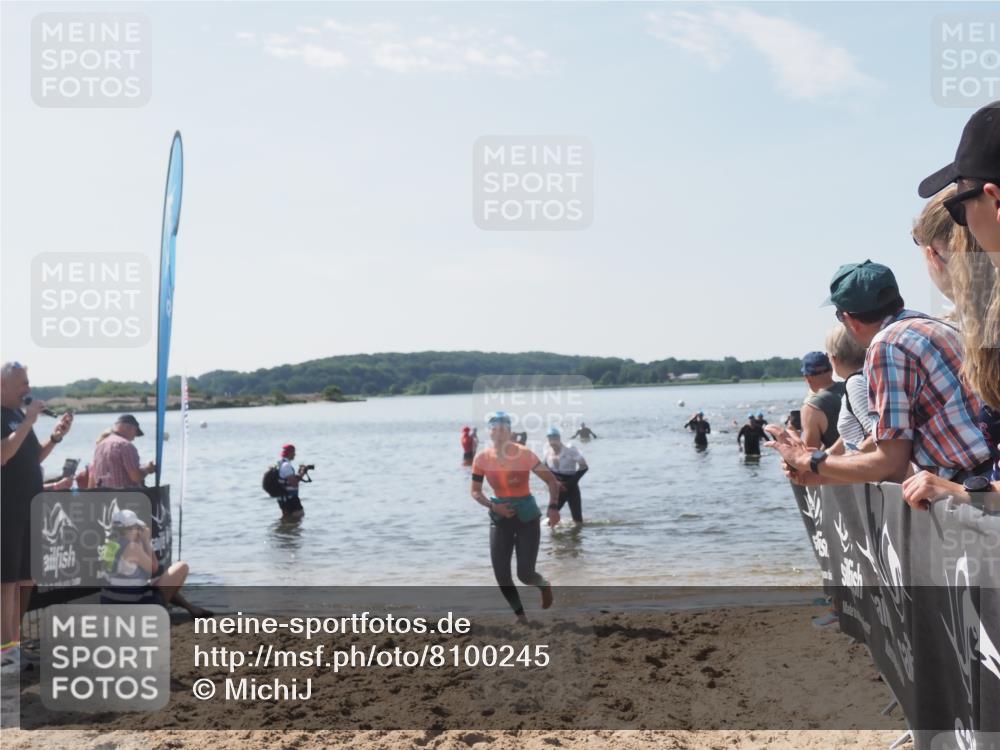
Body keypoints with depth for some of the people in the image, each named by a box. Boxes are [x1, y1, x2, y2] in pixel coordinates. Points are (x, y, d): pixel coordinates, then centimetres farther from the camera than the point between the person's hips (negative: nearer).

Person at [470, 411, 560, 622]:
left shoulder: (524, 454, -15)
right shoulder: (482, 459, -7)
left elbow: (551, 481, -8)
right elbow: (475, 492, 4)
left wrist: (553, 507, -22)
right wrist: (493, 506, -13)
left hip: (527, 517, -3)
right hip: (500, 518, 3)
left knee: (525, 574, -6)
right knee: (501, 575, -2)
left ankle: (544, 585, 32)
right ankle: (520, 616, 20)